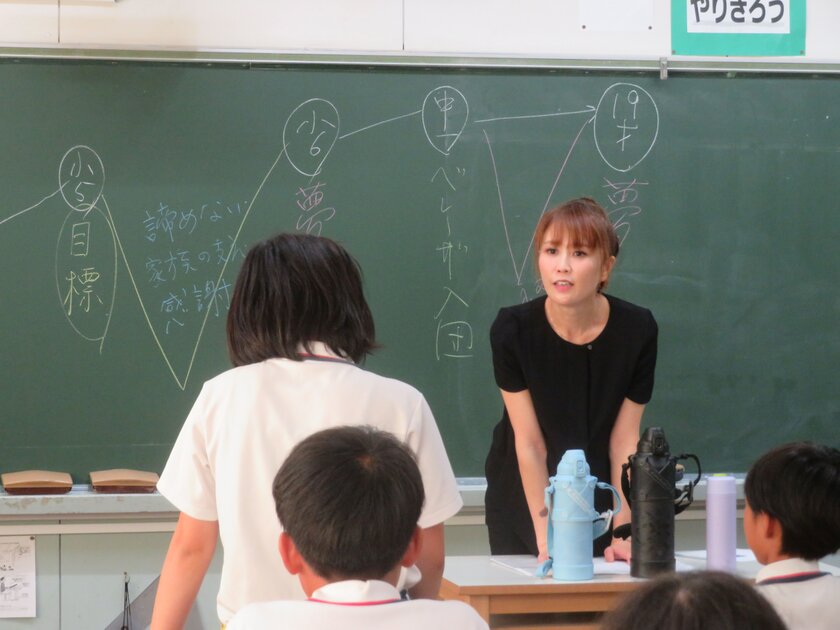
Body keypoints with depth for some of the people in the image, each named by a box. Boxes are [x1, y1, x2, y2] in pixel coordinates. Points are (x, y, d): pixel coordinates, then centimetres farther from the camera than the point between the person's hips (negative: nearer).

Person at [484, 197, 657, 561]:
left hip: (601, 500, 1)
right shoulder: (512, 330, -18)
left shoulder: (637, 330, -15)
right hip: (523, 500, 0)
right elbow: (529, 442, -17)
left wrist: (623, 533, -16)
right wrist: (546, 537, -20)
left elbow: (624, 440, -12)